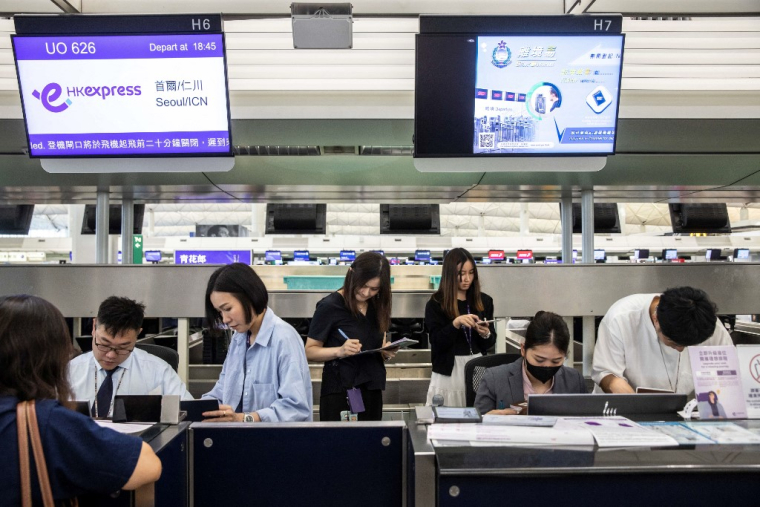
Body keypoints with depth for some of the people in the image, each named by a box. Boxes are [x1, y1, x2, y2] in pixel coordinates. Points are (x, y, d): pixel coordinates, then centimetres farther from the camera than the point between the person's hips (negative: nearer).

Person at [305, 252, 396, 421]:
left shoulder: (377, 306, 7)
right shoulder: (329, 306, -11)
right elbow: (310, 351, -9)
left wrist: (386, 352, -4)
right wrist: (340, 351, -26)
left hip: (372, 391, 5)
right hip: (340, 391, -5)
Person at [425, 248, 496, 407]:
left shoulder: (484, 301, 5)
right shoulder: (436, 304, -6)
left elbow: (490, 343, 9)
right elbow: (437, 343, -11)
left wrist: (485, 334, -12)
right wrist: (456, 323, -24)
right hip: (449, 372, -3)